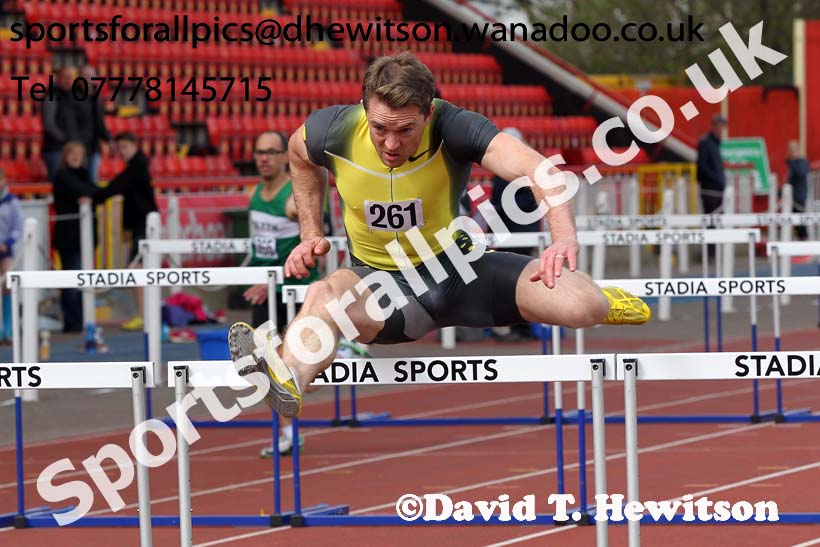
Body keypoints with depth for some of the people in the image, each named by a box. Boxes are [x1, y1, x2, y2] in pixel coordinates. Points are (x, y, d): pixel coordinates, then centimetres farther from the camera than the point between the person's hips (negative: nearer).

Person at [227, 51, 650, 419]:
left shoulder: (453, 127, -23)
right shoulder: (335, 130, -14)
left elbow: (533, 167, -39)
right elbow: (299, 154, 14)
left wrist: (564, 236, -57)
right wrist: (311, 233, 6)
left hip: (457, 266, -1)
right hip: (380, 281, 1)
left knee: (582, 307, -22)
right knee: (325, 295, -37)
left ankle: (594, 299, 18)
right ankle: (285, 382, -69)